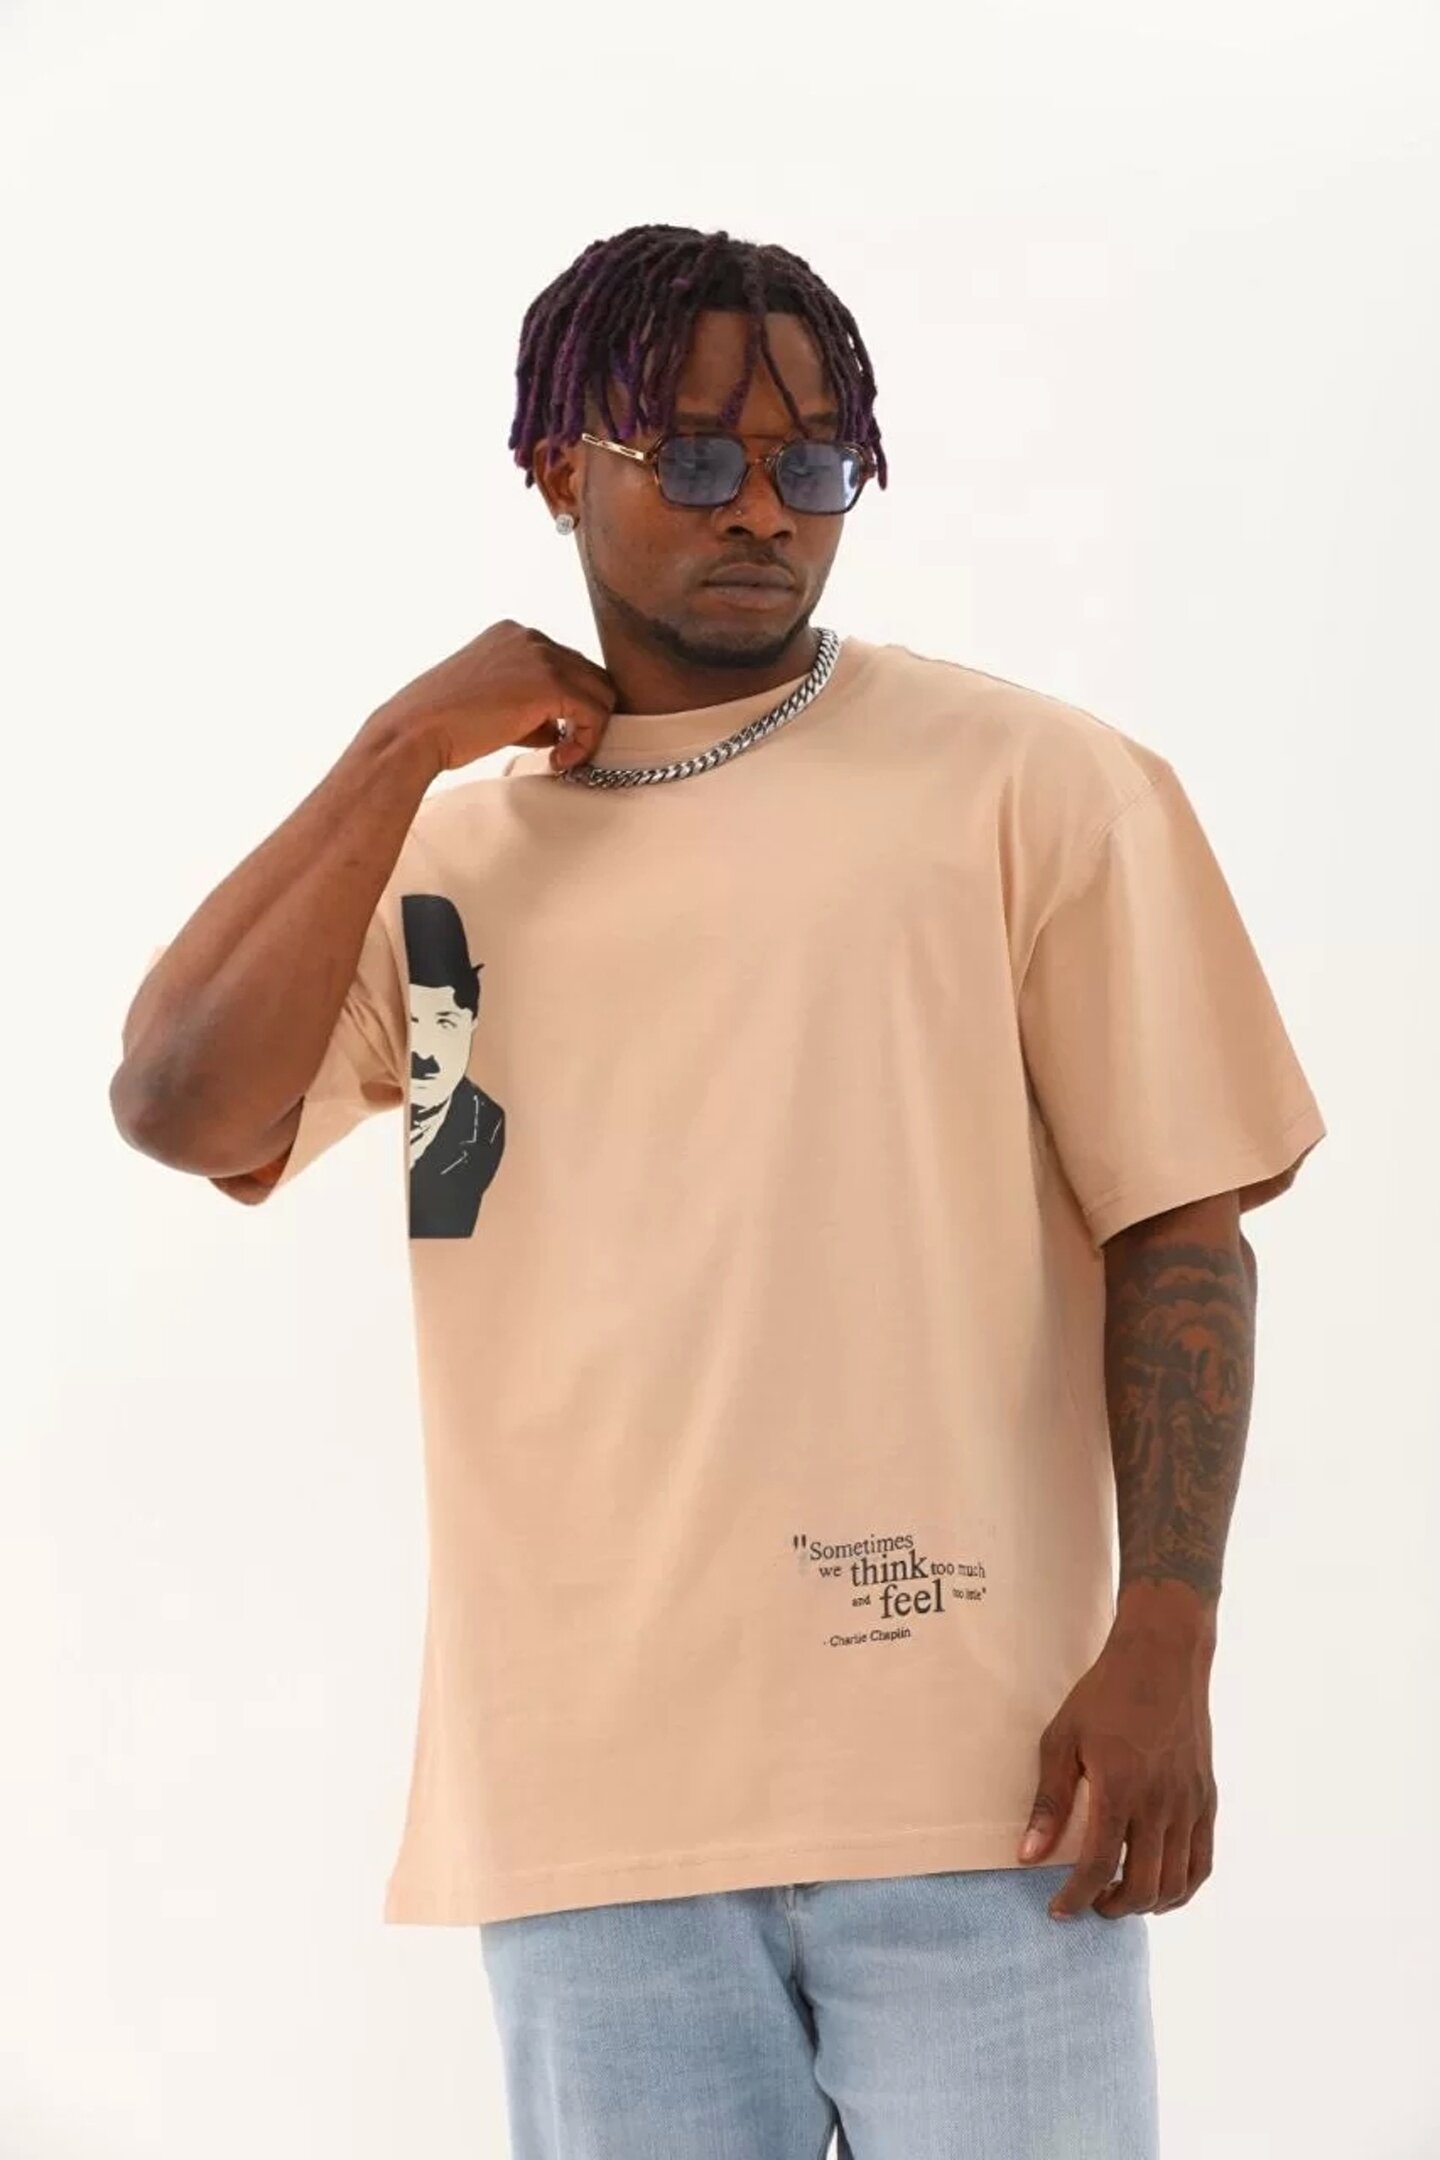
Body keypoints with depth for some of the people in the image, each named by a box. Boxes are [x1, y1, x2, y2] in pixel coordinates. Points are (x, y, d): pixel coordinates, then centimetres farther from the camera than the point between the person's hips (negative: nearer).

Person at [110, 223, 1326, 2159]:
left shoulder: (1037, 786, 2)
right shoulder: (442, 846, 12)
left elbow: (1178, 1225, -1)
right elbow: (181, 1111, -2)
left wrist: (1165, 1646, -10)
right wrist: (404, 748, -2)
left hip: (969, 1777, -3)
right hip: (586, 1799, 3)